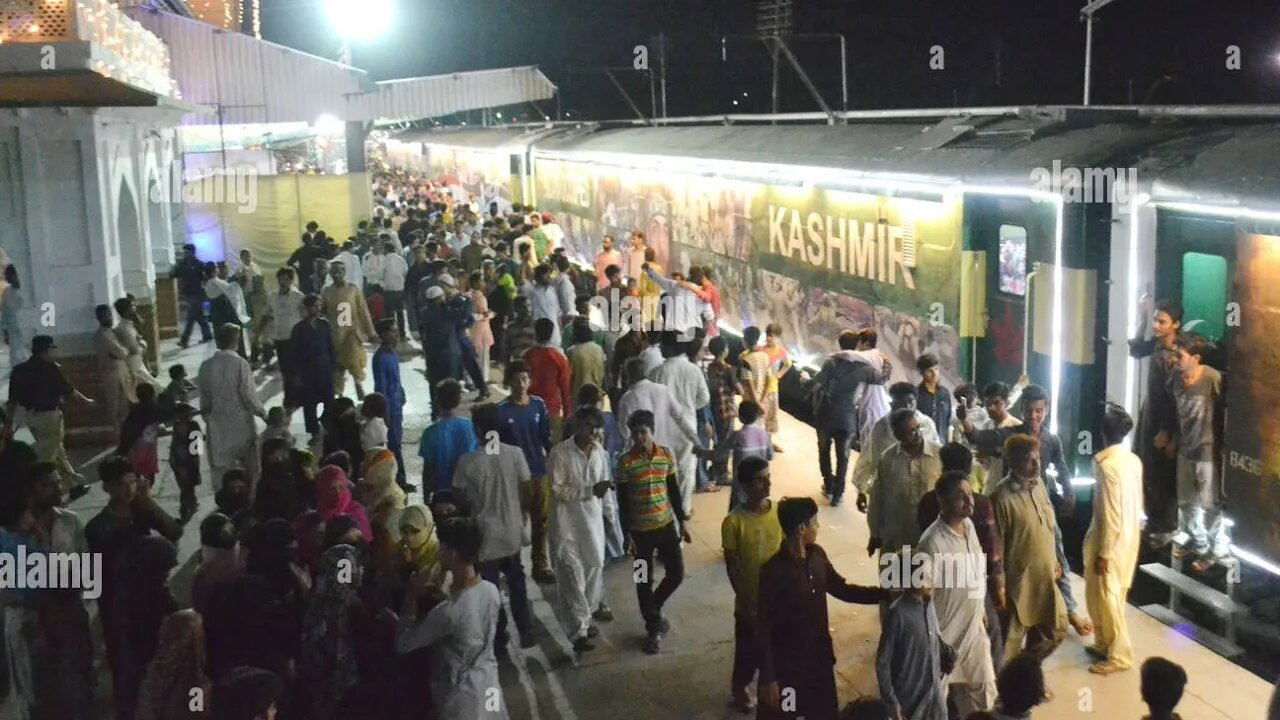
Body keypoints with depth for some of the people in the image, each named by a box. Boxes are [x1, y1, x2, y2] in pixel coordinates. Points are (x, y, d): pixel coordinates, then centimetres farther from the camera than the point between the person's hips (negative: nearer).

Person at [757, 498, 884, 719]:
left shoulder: (817, 555, -4)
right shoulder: (773, 571, -26)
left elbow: (842, 589, 10)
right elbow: (763, 628, -20)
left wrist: (888, 593, 2)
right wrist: (767, 677, -18)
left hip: (819, 656, 7)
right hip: (786, 664, -7)